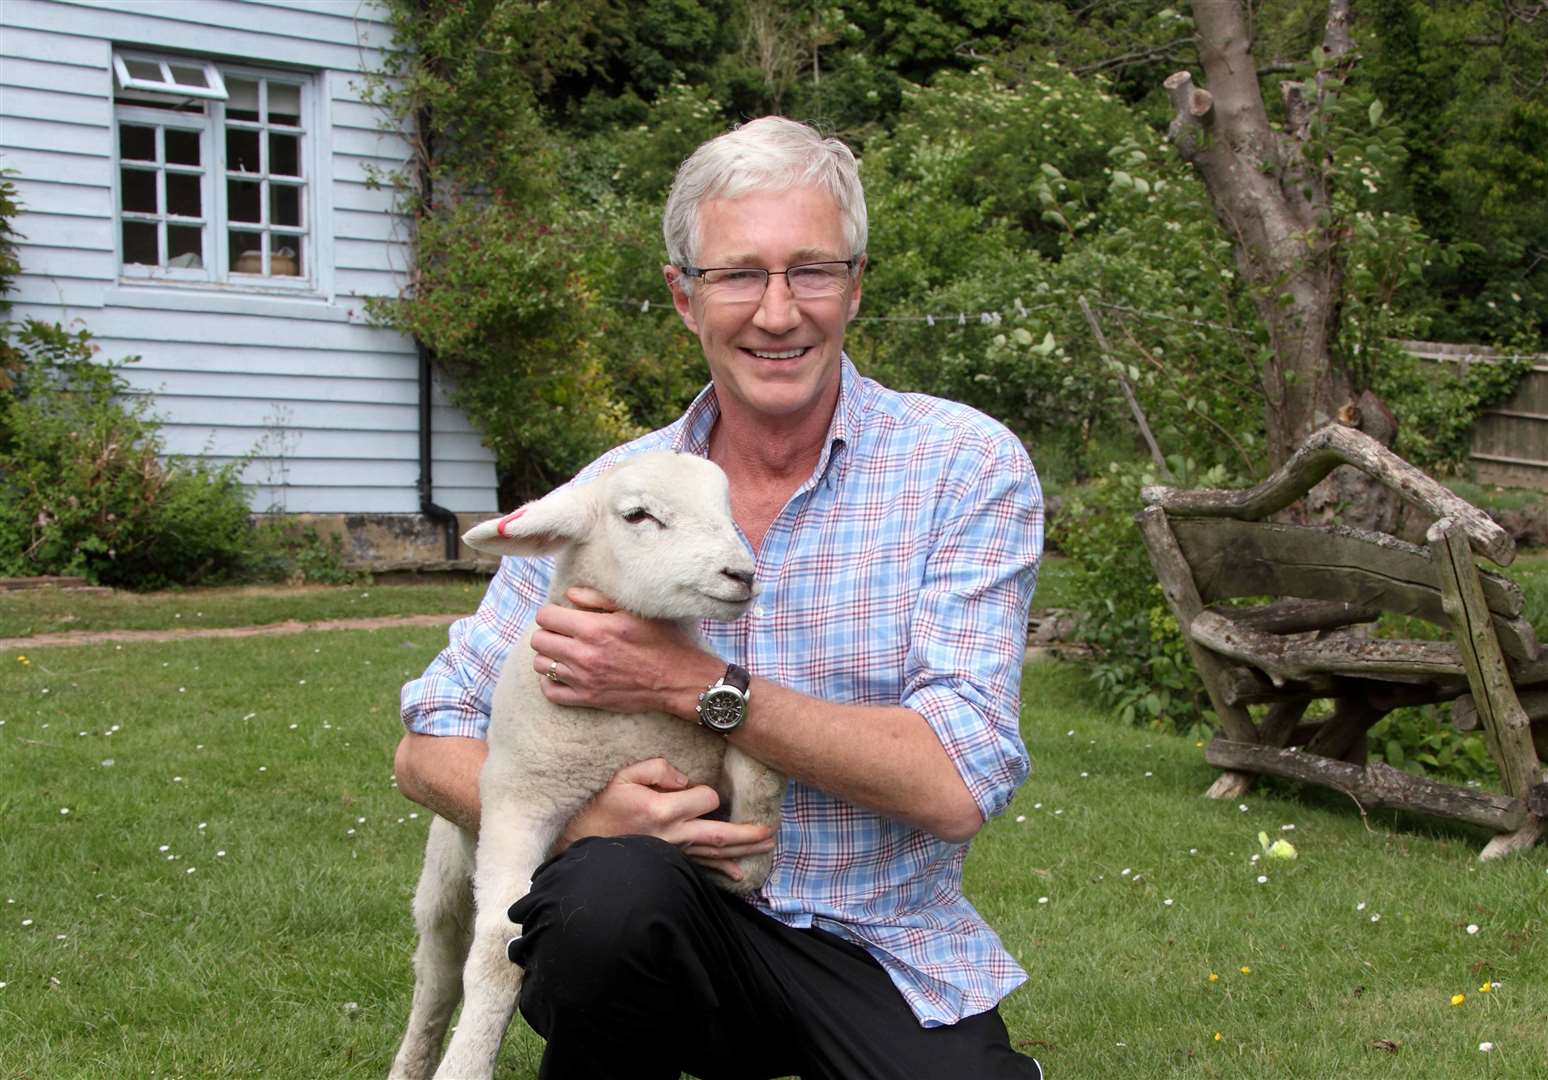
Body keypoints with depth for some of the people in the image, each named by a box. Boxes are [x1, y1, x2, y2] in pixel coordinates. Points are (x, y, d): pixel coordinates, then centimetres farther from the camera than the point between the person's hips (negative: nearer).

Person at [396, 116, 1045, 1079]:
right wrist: (578, 813, -19)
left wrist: (690, 681, -20)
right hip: (685, 918, 0)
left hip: (882, 952, 0)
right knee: (608, 886, -32)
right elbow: (431, 747, 2)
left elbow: (957, 785, -16)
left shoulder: (967, 466, -7)